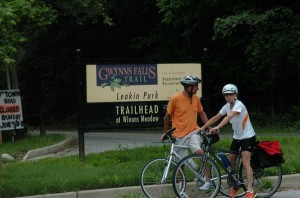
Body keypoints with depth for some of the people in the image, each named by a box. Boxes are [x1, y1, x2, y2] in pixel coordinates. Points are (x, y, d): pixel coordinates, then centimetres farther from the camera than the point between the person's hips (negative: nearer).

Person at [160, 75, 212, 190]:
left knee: (200, 152, -24)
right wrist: (165, 133, 9)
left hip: (193, 132, 1)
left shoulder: (195, 98, 1)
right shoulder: (175, 99, -11)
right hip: (179, 135, -1)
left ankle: (208, 181, -18)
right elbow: (167, 116, 1)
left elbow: (201, 113, 16)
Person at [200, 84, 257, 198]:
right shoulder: (227, 106, 1)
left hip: (248, 137, -8)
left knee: (245, 163, -18)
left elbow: (229, 117, -38)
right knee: (231, 162, 8)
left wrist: (217, 128, -50)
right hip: (237, 137, 8)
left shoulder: (239, 105, -22)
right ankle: (235, 186, 26)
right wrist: (203, 127, -6)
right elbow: (216, 118, 3)